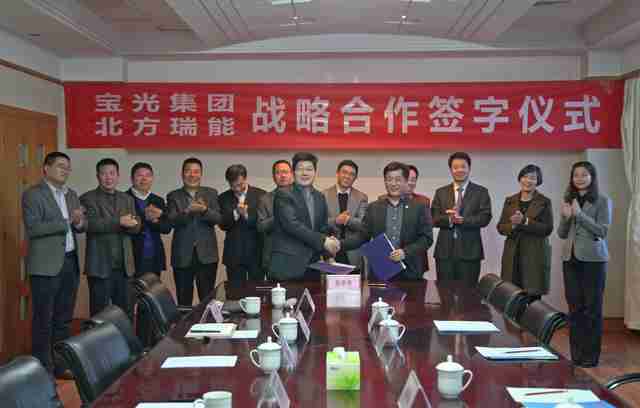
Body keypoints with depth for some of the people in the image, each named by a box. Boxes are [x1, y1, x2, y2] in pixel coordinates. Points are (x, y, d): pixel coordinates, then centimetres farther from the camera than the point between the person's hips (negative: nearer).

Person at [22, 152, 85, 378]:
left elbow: (82, 225, 14)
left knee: (64, 319, 13)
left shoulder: (71, 194, 15)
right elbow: (33, 228, -17)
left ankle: (61, 366, 22)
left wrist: (79, 223, -10)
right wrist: (67, 222, -20)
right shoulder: (33, 194, -7)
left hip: (70, 262, 7)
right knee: (44, 320, 0)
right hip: (46, 265, -7)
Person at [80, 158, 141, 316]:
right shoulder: (88, 198, 0)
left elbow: (136, 227, 5)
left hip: (124, 266, 5)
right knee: (100, 313, 1)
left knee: (124, 312, 8)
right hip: (100, 266, -5)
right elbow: (91, 224, -16)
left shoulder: (127, 199, 16)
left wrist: (127, 224, -16)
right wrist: (119, 222, -19)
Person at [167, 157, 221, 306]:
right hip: (182, 256, 0)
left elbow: (217, 219, -4)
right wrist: (186, 211, -28)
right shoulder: (173, 196, 6)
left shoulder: (211, 194, 9)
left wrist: (204, 210, -24)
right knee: (183, 301, 5)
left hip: (206, 255, 0)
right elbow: (171, 221, -9)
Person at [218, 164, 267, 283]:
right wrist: (235, 213, -19)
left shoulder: (260, 195, 0)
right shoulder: (223, 198, 6)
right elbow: (222, 225, -3)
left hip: (256, 252, -1)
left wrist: (246, 215, -20)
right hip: (234, 254, 1)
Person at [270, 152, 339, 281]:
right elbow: (292, 225, -16)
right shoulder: (283, 195, -4)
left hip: (312, 267, 6)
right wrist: (323, 241, -19)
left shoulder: (320, 197, 16)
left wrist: (329, 242, -5)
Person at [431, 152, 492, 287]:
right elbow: (434, 218, 3)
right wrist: (449, 219, -18)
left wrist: (462, 220, -19)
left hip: (470, 251, -2)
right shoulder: (441, 192, 12)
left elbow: (485, 218, -6)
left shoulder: (481, 192, 6)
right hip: (445, 251, 2)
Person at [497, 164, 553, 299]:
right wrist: (512, 225, -12)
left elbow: (547, 229, -7)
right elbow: (500, 227, 9)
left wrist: (524, 221, -16)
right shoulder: (509, 201, 12)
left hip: (535, 255, -3)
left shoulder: (544, 202, 3)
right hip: (512, 255, 3)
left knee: (533, 296, -5)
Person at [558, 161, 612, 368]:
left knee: (592, 308, 0)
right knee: (574, 308, 6)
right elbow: (562, 234, 12)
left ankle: (591, 356, 8)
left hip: (593, 259, -4)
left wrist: (579, 214, -17)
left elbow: (602, 231, -11)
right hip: (570, 259, 4)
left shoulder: (603, 201, -2)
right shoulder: (568, 200, 11)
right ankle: (576, 355, 14)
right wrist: (566, 217, -8)